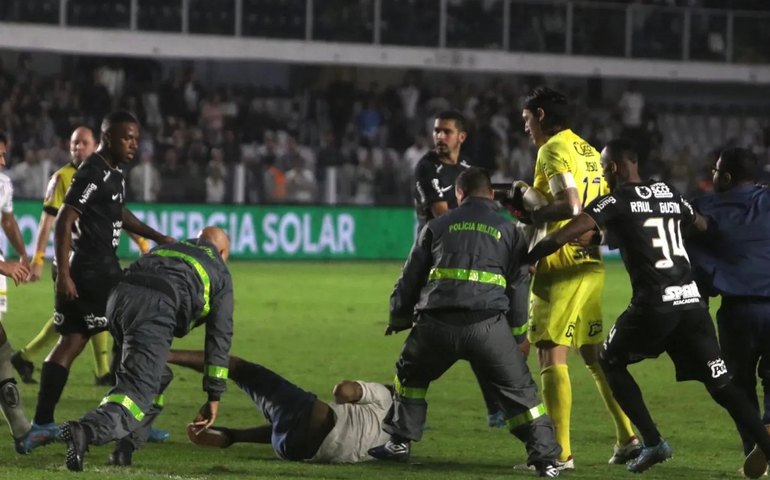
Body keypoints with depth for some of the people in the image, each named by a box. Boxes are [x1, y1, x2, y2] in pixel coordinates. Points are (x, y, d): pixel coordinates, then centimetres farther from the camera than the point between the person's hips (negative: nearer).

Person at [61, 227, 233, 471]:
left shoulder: (167, 248, 39)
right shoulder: (219, 273, 25)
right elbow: (220, 336, 22)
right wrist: (214, 398, 23)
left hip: (120, 297, 6)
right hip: (156, 309, -6)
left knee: (157, 377, 26)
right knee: (139, 389, -12)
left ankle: (126, 445, 9)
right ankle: (86, 430, -40)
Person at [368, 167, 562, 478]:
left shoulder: (438, 226, 19)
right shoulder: (508, 230, 18)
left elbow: (411, 276, 22)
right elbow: (518, 279, 20)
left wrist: (398, 318, 35)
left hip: (437, 323, 1)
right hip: (487, 324, -1)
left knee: (410, 376, 28)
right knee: (519, 390, 7)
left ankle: (400, 443, 28)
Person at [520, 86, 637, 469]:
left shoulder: (553, 150, -10)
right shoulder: (588, 150, 16)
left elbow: (570, 206, -22)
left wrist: (530, 214, -10)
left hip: (561, 266, -9)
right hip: (591, 262, 9)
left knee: (551, 355, -7)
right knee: (594, 354, 16)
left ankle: (560, 452, -11)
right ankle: (627, 438, 15)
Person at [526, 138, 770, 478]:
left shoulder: (617, 201, -2)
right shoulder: (669, 193, 15)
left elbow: (566, 234, -10)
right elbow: (704, 228, 25)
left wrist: (523, 258, -3)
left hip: (654, 304, -5)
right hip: (692, 300, 5)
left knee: (611, 362, 19)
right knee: (720, 383, 7)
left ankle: (653, 443, 8)